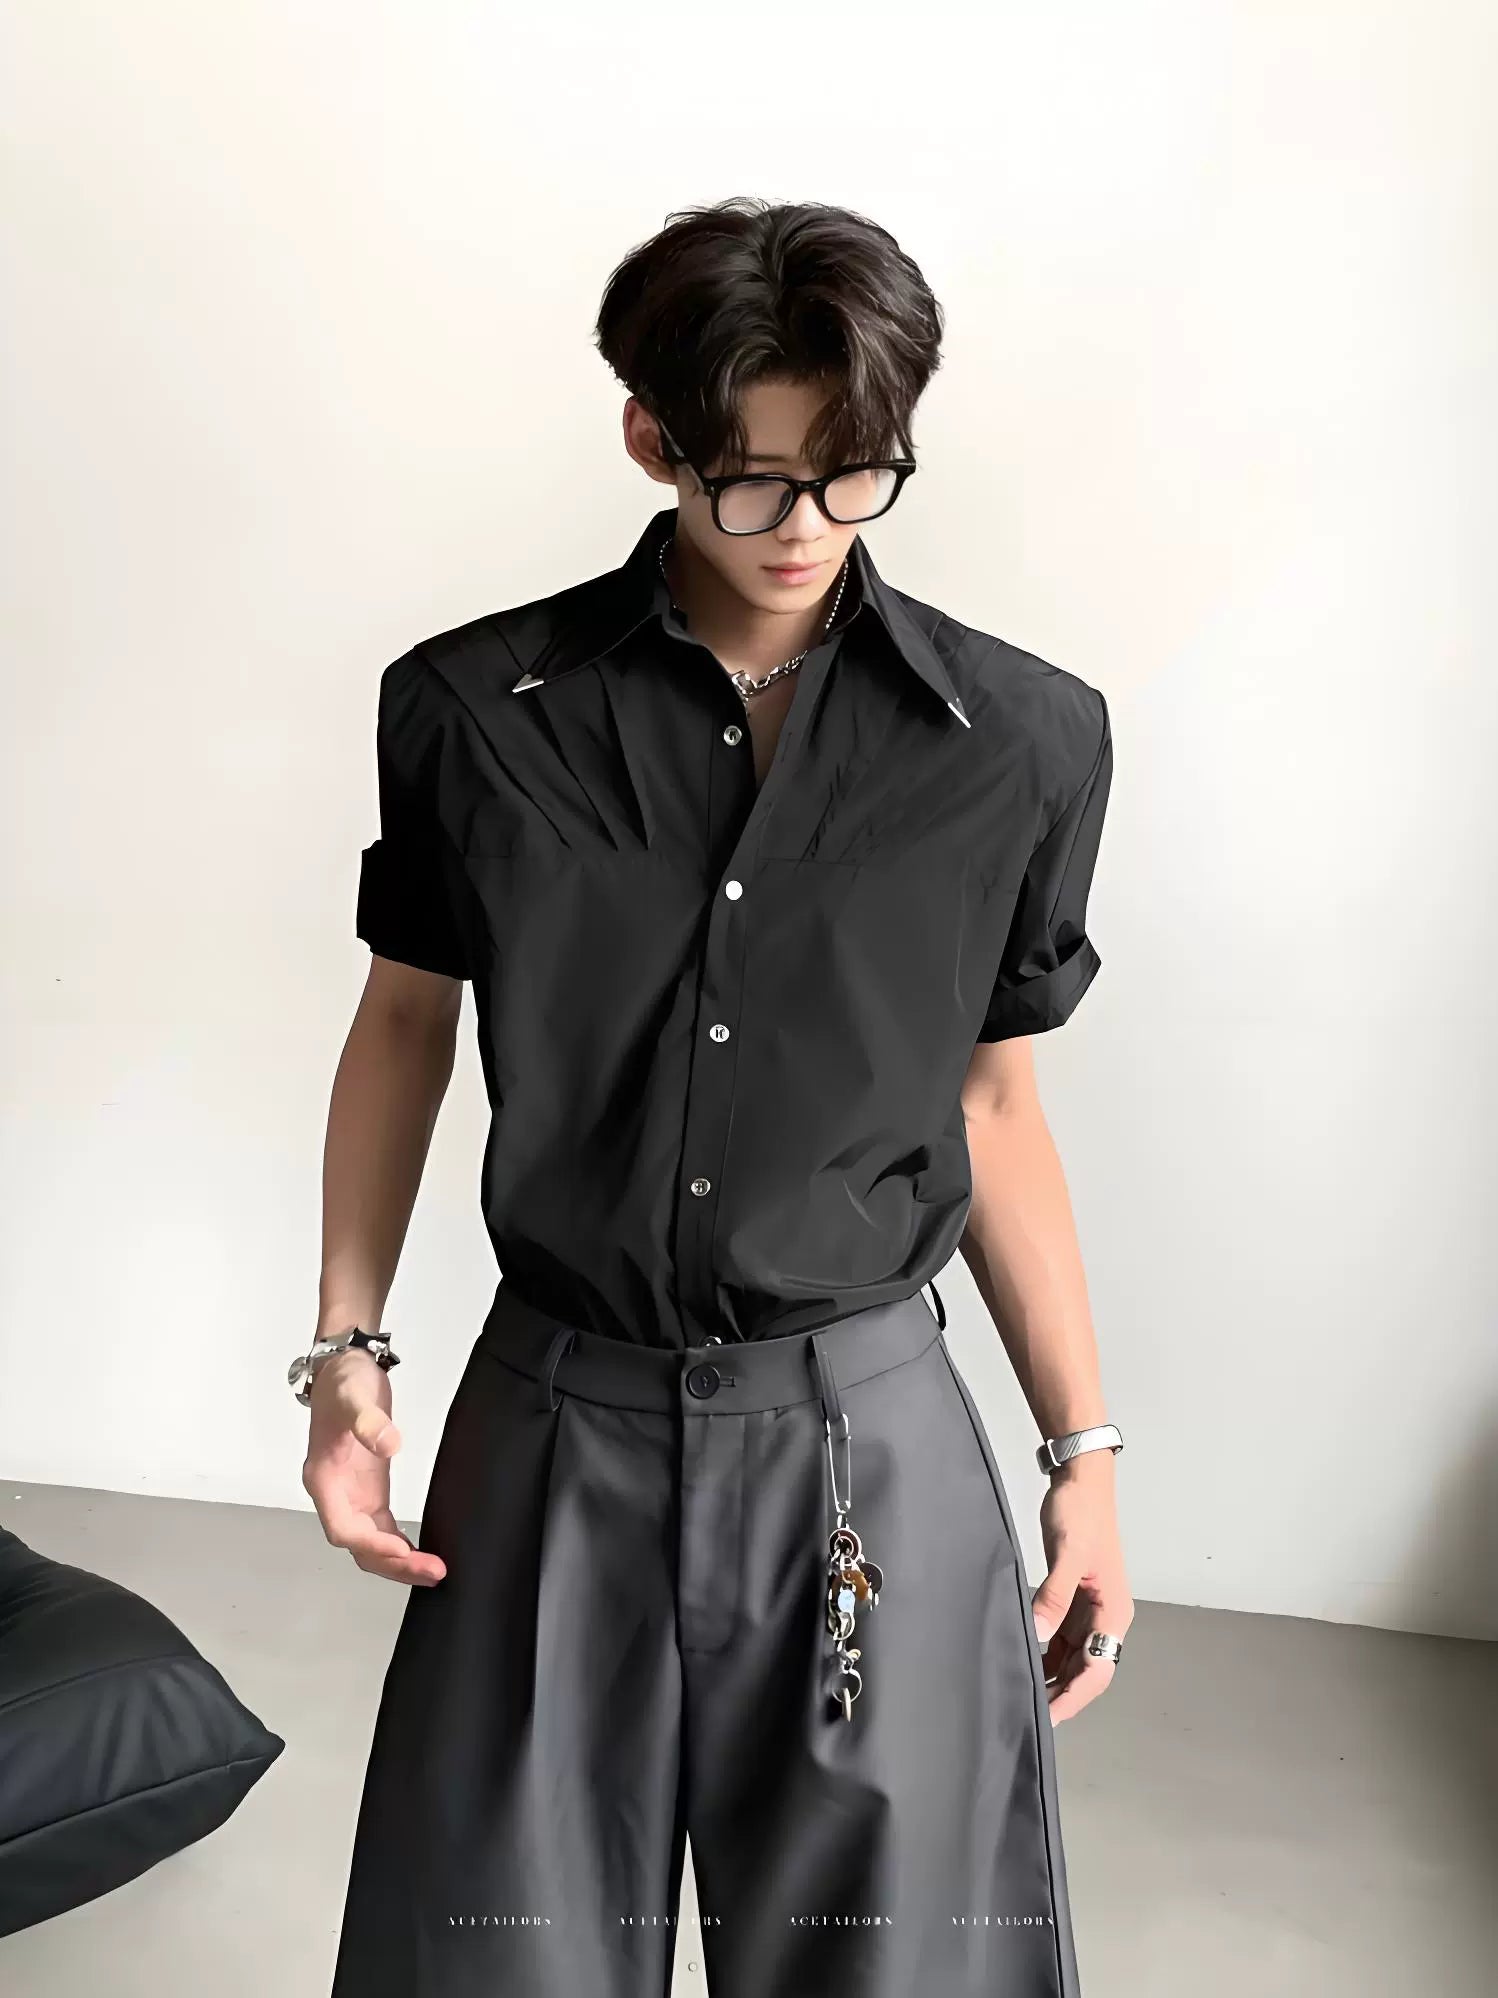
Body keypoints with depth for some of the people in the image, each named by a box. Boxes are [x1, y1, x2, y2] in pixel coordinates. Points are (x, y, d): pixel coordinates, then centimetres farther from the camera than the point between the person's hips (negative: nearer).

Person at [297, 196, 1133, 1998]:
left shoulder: (1024, 740, -4)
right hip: (558, 1427, 1)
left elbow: (992, 1105, 4)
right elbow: (404, 1021, 7)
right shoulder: (474, 709, -5)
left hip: (869, 1440, 1)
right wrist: (348, 1350, 1)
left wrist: (1085, 1455, 4)